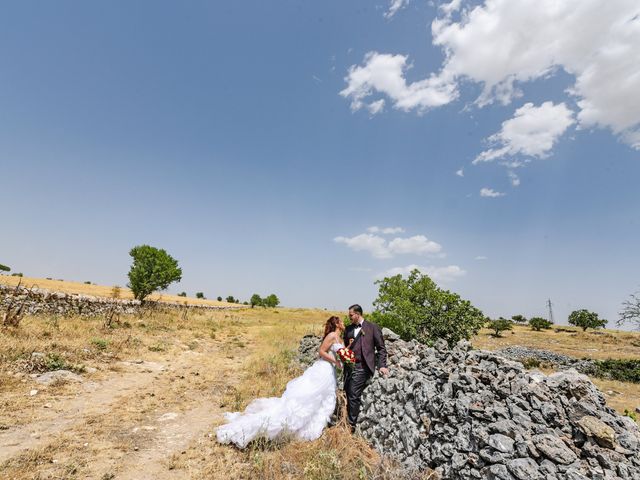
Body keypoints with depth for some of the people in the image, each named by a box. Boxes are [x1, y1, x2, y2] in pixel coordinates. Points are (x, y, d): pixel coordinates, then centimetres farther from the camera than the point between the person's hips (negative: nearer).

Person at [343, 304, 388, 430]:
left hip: (361, 367, -5)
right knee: (348, 395, 9)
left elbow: (381, 348, 1)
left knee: (354, 396, -7)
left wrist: (382, 365, -8)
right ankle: (348, 421, 23)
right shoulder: (348, 329, 15)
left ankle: (352, 424, 5)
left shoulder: (373, 327, -1)